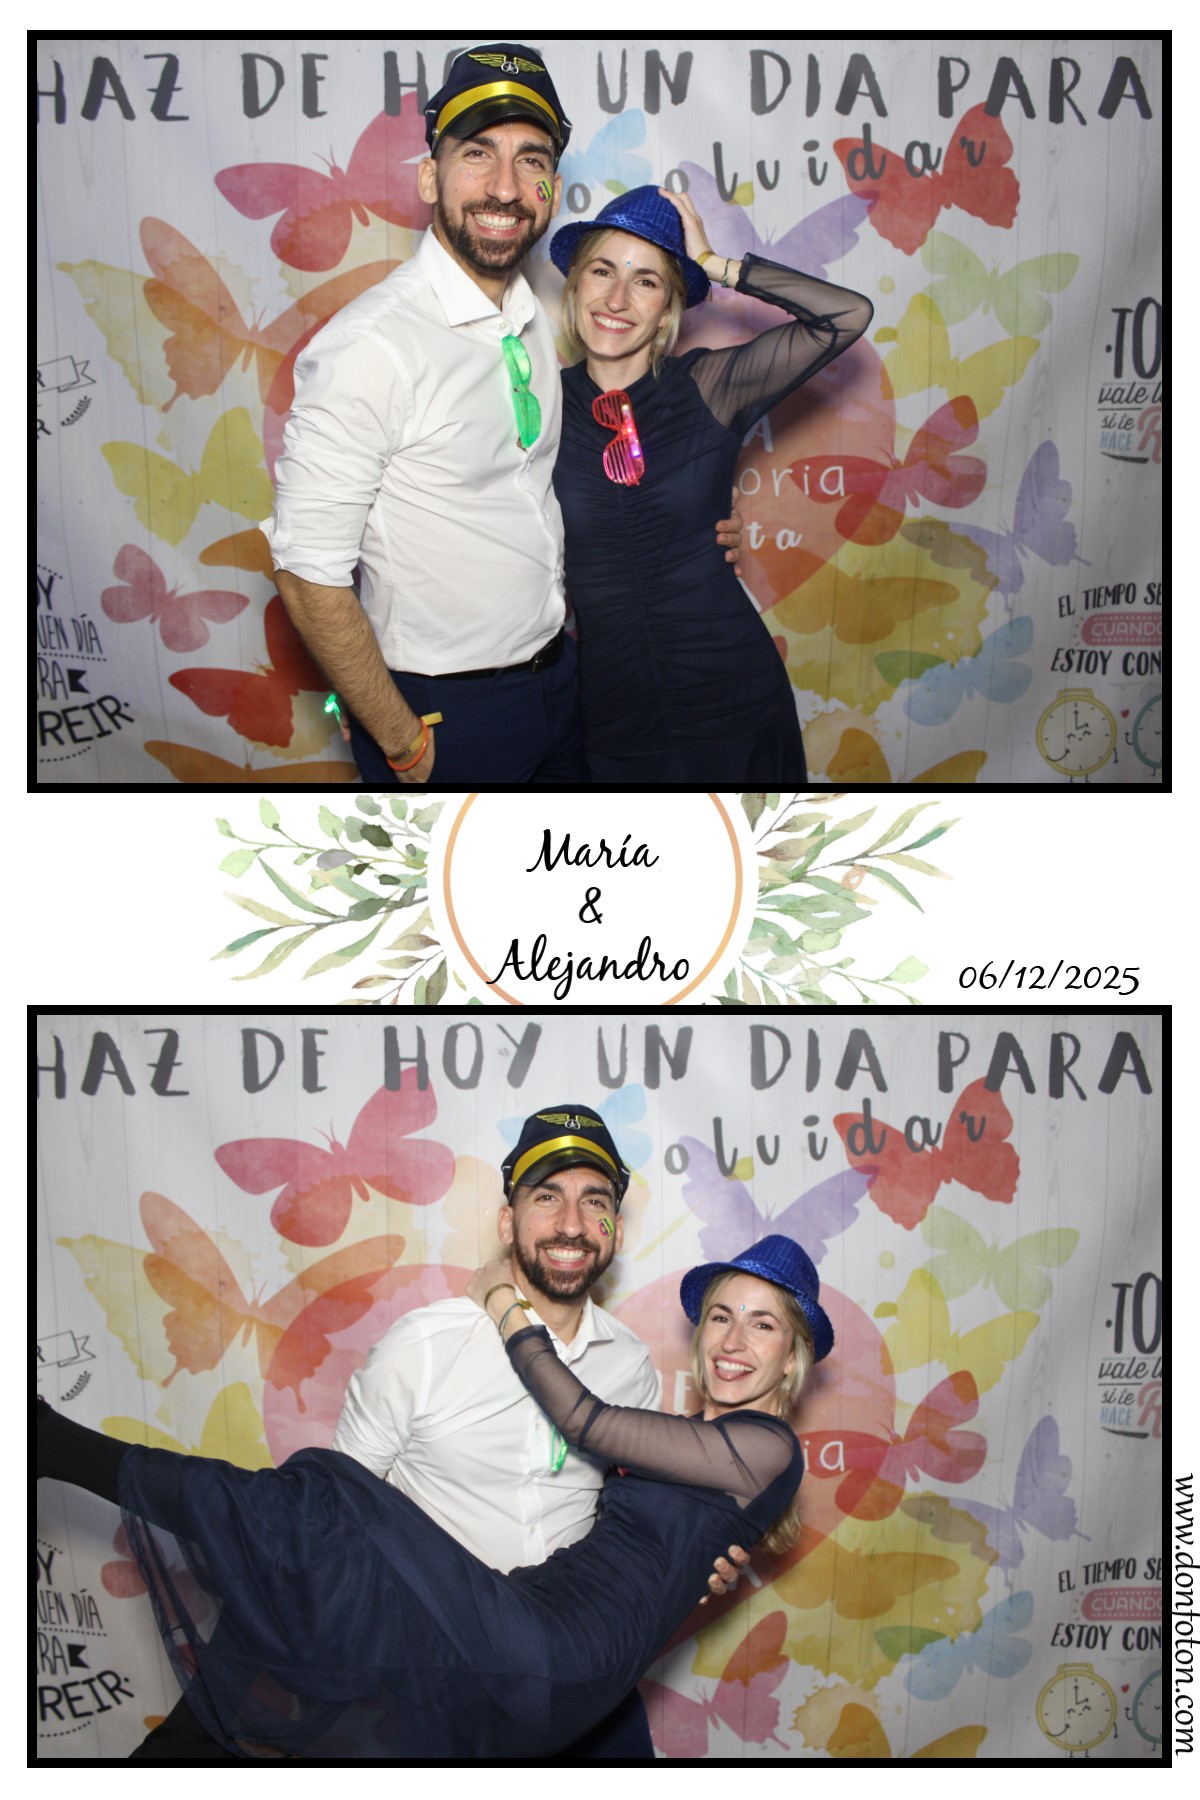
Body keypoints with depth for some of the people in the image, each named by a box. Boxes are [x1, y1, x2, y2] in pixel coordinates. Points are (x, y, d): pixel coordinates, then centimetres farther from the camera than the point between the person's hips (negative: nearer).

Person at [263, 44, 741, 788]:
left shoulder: (535, 325, 5)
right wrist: (404, 744, -17)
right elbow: (310, 574, -22)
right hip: (445, 712, -7)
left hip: (557, 674, 7)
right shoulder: (371, 345, -21)